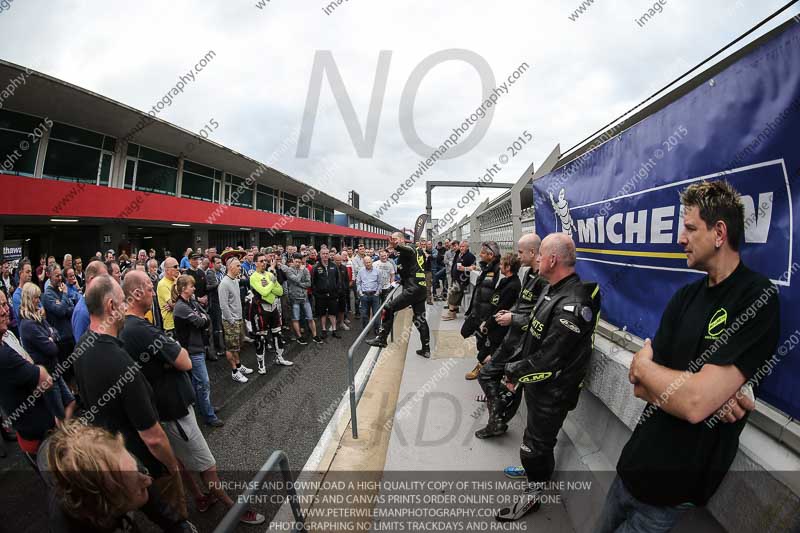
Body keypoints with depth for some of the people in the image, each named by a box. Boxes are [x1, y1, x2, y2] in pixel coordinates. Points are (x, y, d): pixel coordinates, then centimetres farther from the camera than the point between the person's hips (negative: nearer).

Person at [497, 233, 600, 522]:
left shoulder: (571, 306, -32)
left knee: (535, 444, 11)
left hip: (552, 392, -9)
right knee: (540, 438, 28)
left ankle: (533, 493, 33)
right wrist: (518, 371, 7)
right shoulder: (554, 290, 2)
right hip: (538, 383, 9)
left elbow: (547, 361, -30)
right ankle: (538, 472, 52)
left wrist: (514, 370, -16)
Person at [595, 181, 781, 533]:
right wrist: (709, 394, -20)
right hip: (637, 461, 6)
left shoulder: (758, 300, -18)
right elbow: (642, 388, -1)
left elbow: (695, 402, -28)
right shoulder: (685, 296, 4)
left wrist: (642, 364, -9)